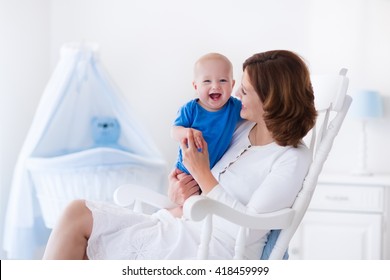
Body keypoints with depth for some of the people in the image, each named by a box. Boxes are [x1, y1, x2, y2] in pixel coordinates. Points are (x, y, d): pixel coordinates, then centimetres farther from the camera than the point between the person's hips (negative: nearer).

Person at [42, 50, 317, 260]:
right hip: (182, 224, 8)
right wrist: (179, 188, -2)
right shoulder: (244, 128, 12)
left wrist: (202, 174, -12)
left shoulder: (294, 159, -11)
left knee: (78, 216, -13)